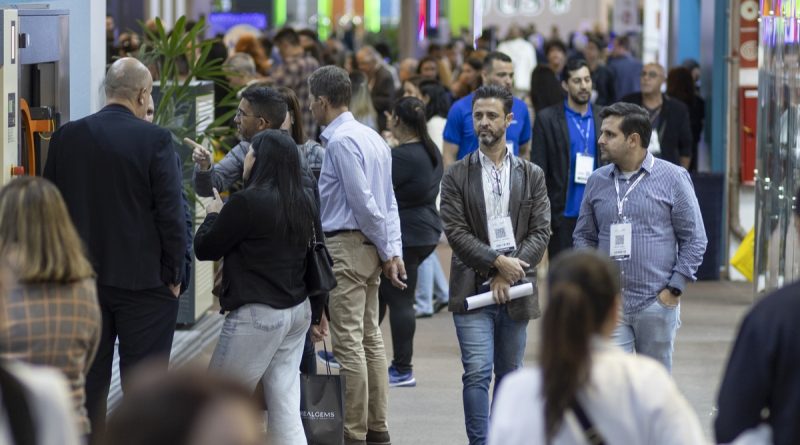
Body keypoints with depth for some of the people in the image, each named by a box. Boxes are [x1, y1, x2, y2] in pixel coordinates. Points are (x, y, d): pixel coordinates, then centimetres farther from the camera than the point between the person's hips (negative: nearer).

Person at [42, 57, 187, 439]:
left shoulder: (67, 137, 1)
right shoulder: (155, 140, -12)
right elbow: (171, 212, -13)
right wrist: (174, 274, -2)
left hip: (81, 278, 4)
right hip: (143, 279, -4)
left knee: (88, 380, 12)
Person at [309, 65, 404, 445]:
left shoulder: (341, 141, -15)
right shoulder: (372, 137, 14)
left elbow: (363, 202, -17)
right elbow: (389, 201, 11)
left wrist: (386, 251, -8)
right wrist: (393, 250, 7)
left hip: (345, 245, -10)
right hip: (370, 245, 10)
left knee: (348, 344, -6)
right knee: (370, 340, 12)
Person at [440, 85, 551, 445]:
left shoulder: (532, 175, 7)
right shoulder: (457, 176, 3)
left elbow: (541, 232, 1)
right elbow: (456, 231, -5)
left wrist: (507, 272, -11)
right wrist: (497, 261, -16)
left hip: (515, 291, 2)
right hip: (472, 290, -2)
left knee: (509, 375, 9)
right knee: (477, 373, -10)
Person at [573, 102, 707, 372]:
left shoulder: (673, 178, -1)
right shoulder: (597, 181, 9)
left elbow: (694, 239, 0)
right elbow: (584, 236, 16)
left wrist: (674, 289, -6)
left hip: (656, 302, -2)